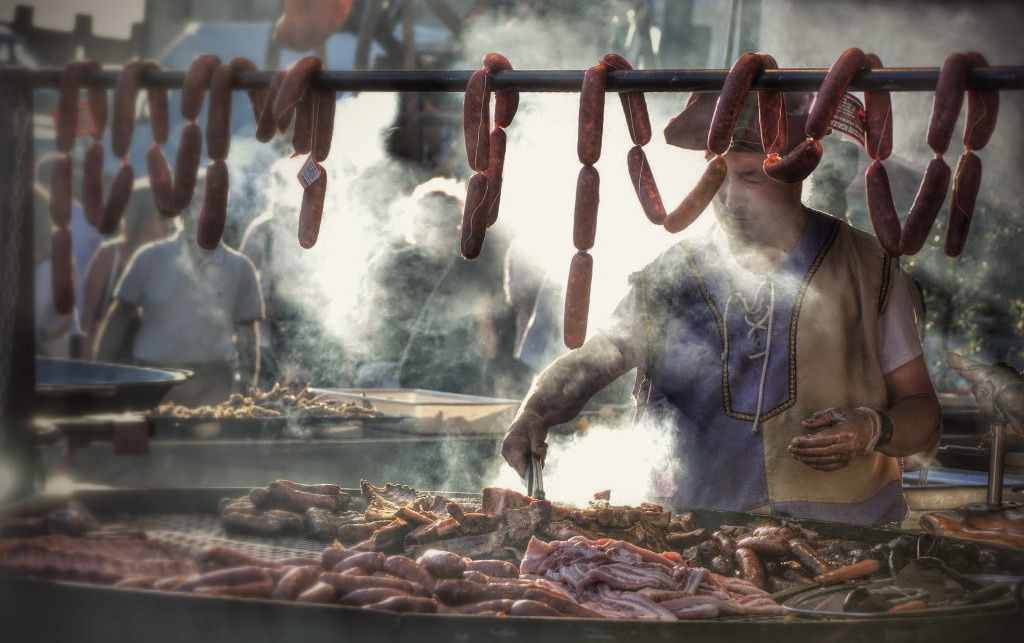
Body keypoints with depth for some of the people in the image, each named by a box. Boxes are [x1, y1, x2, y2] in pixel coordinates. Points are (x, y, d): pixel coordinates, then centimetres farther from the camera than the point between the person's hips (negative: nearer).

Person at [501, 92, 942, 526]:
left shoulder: (868, 269, 8)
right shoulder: (671, 275, 11)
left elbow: (925, 415, 10)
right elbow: (586, 363, 6)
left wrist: (873, 430, -12)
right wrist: (535, 412, -15)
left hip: (842, 540, -1)